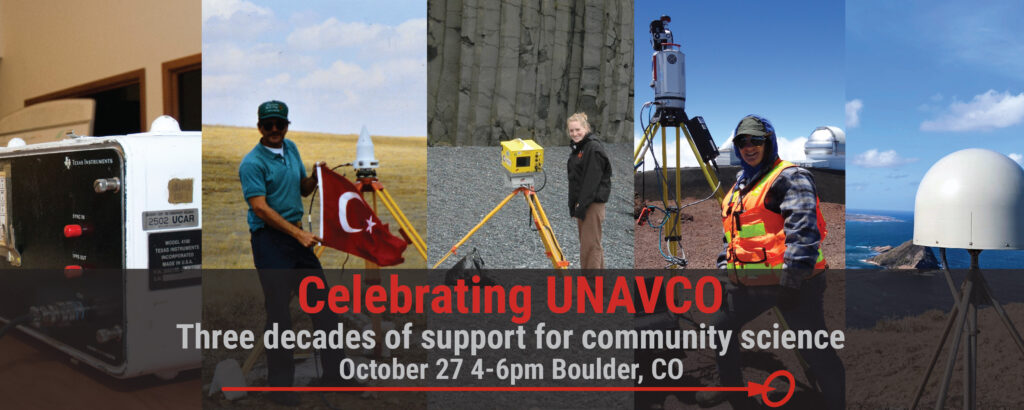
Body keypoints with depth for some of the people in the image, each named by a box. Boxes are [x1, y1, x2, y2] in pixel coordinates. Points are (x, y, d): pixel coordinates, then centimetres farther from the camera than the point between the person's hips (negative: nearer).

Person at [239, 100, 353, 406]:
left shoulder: (290, 148, 13)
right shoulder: (252, 162, -10)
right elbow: (261, 209, -16)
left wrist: (317, 176, 0)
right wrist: (298, 234, -20)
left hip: (298, 236, 7)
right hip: (269, 240, -7)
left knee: (321, 301, 9)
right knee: (279, 311, -4)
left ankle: (334, 373, 21)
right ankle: (280, 386, 9)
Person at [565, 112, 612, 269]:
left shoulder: (594, 148, -14)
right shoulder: (577, 148, 16)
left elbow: (592, 180, -19)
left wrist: (582, 205, -19)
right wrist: (574, 205, 16)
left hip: (593, 202, -10)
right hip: (581, 203, 10)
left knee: (591, 244, -8)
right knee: (586, 243, 14)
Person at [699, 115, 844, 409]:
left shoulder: (790, 177, -10)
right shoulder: (741, 184, 17)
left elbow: (803, 229, -21)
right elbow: (732, 233, 26)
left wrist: (793, 278, -26)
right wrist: (724, 269, 20)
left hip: (791, 282, -9)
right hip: (748, 282, 9)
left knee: (815, 351, -5)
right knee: (720, 327, 19)